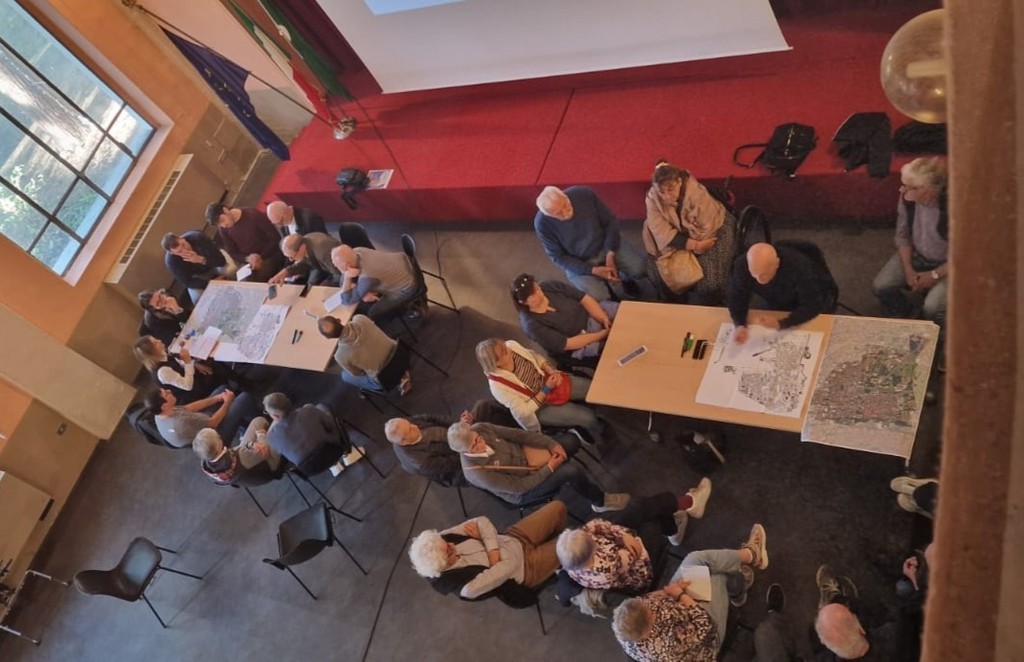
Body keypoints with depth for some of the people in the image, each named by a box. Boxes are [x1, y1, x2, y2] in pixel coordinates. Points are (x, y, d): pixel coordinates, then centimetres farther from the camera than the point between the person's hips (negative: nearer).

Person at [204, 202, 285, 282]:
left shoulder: (254, 215, -14)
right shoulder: (223, 228, -1)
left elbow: (276, 238, -10)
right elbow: (233, 254, 5)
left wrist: (260, 257, -17)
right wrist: (247, 259, -17)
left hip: (269, 259, -4)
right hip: (249, 264, 4)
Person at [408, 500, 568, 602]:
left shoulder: (440, 542, -20)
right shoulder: (468, 586, -35)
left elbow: (481, 521, -16)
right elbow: (509, 566, -28)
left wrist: (492, 549, -29)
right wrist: (482, 538, -19)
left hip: (514, 538, 6)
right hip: (526, 566, -6)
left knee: (558, 508, 7)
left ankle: (549, 542, 39)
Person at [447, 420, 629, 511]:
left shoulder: (479, 429, -21)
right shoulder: (478, 473, -35)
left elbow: (517, 434, -11)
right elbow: (519, 486, -25)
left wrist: (552, 444, -16)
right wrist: (549, 468, -19)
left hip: (524, 455, 6)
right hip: (522, 490, -6)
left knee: (572, 441, -3)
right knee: (571, 472, -22)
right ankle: (601, 501, 7)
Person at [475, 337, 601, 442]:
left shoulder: (512, 346, -20)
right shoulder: (498, 386, -33)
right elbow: (524, 411, -23)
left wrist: (552, 371, -14)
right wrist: (546, 389, -26)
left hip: (548, 379, 5)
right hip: (540, 407, -5)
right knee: (588, 417, -11)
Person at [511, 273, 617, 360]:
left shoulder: (550, 286, -9)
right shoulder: (532, 324, -23)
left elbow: (585, 299, -5)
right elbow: (567, 344, -24)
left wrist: (605, 320, -19)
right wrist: (603, 334, -26)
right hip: (580, 345, -6)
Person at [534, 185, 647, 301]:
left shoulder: (584, 194, -21)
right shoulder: (542, 224, -25)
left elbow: (610, 221, -7)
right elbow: (559, 257, -14)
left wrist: (610, 255, -15)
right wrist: (593, 270, -22)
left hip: (606, 244, 2)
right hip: (578, 263, -1)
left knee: (640, 269, -18)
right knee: (599, 298, -22)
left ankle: (624, 277, 18)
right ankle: (602, 283, 15)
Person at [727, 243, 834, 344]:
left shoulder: (799, 267, -41)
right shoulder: (742, 265, -32)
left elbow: (812, 307, -34)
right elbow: (737, 298, -21)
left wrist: (781, 324, -50)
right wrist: (740, 325, -41)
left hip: (816, 300, -3)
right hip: (780, 305, 3)